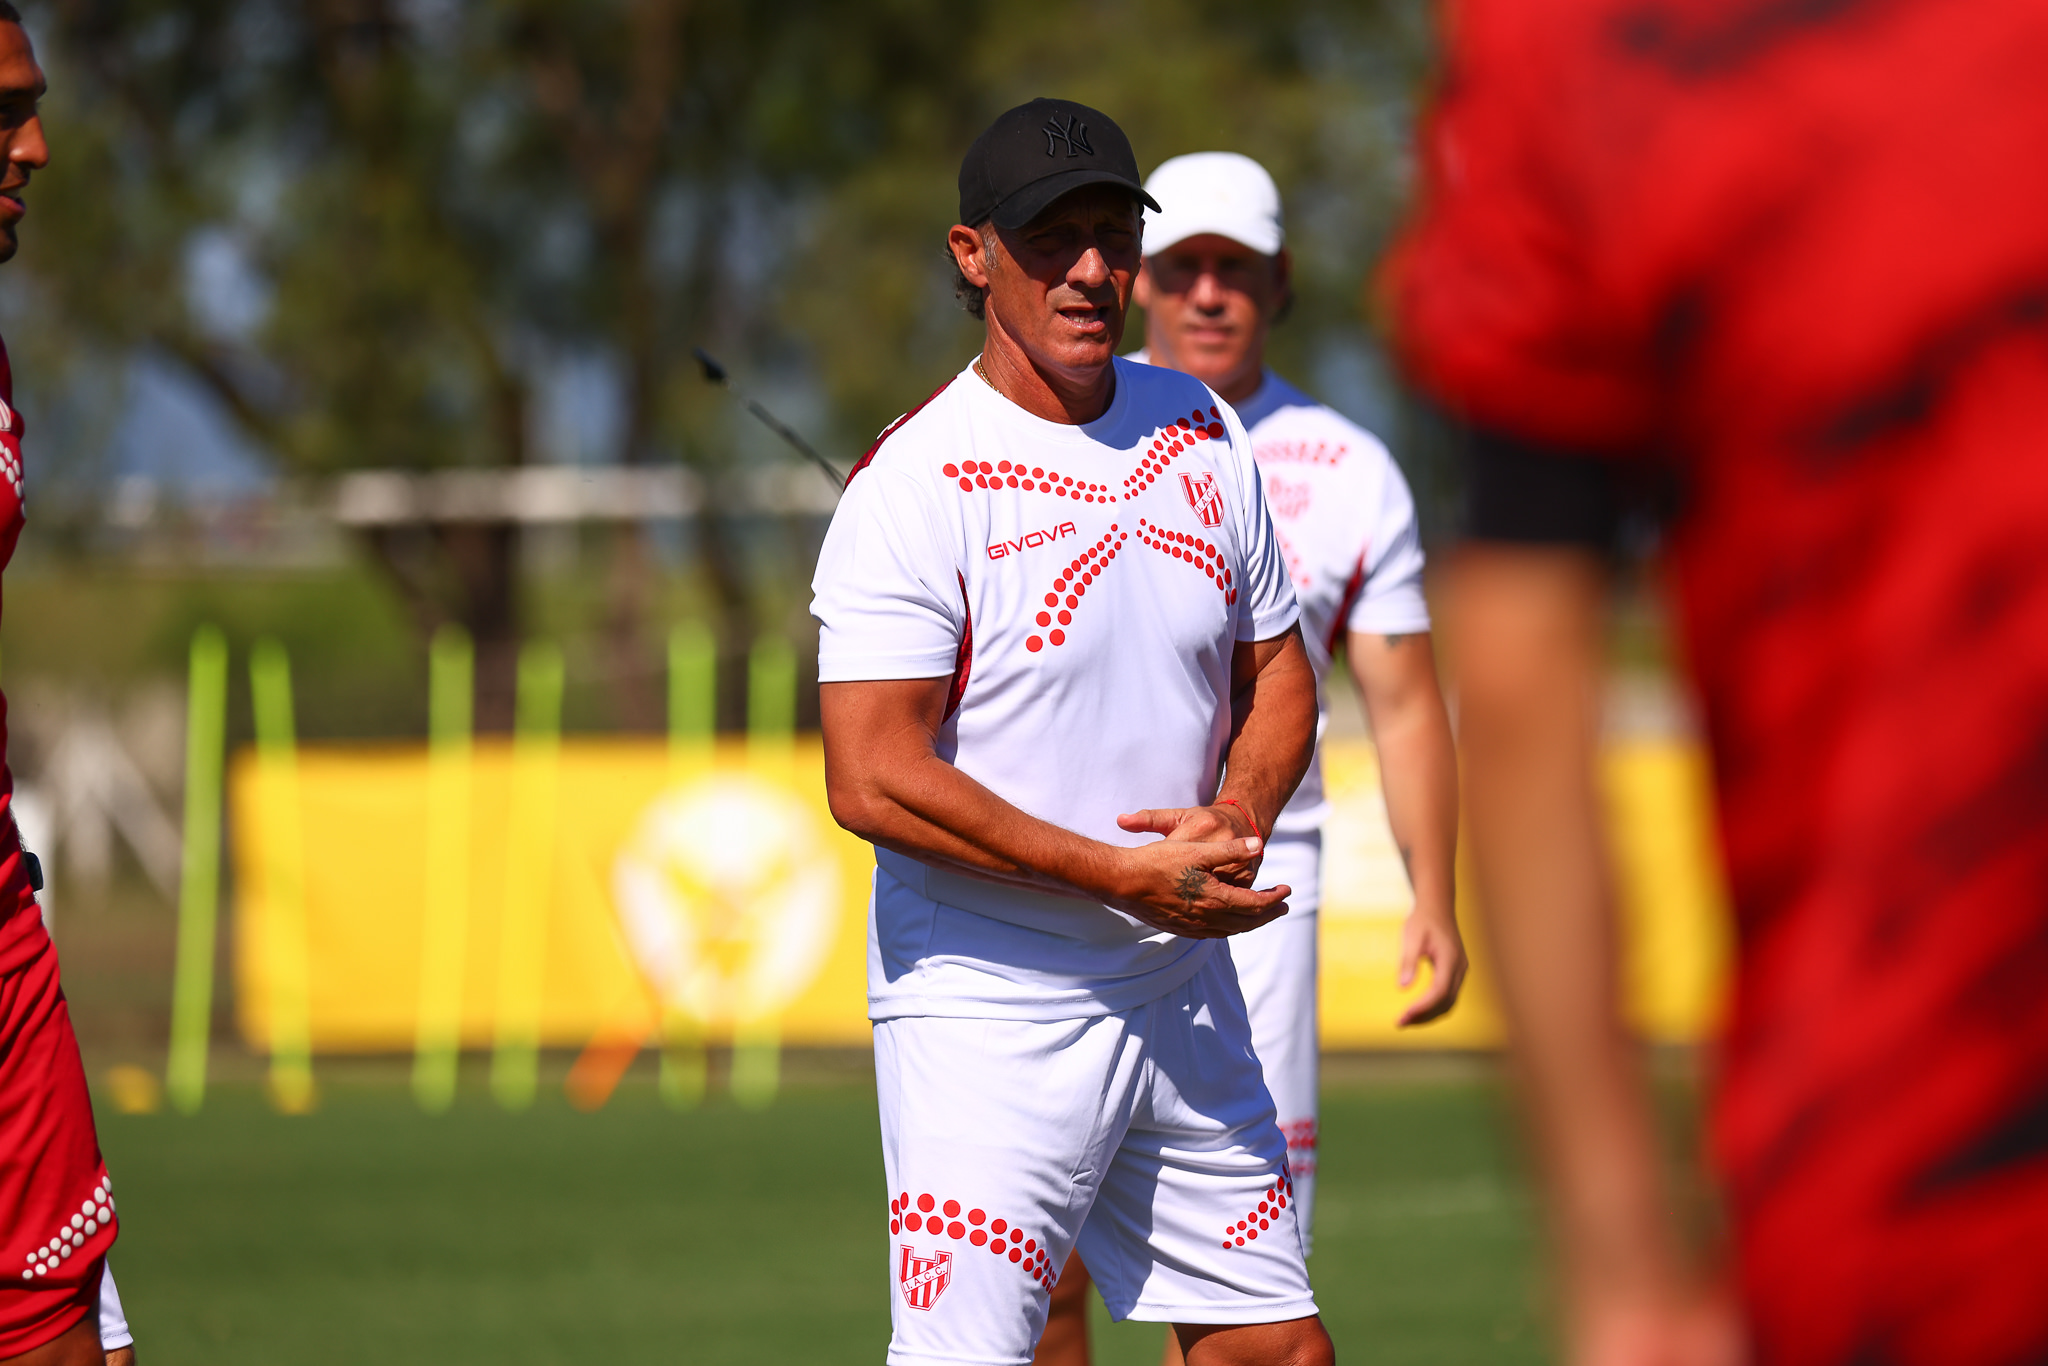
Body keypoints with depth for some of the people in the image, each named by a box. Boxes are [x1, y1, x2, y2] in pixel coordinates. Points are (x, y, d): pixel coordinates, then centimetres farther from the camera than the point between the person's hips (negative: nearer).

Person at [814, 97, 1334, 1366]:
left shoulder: (1201, 433, 7)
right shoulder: (915, 485, -14)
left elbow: (1278, 671, 17)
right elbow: (873, 781, -20)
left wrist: (1237, 821, -5)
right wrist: (1128, 877, -21)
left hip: (1185, 999, 7)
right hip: (987, 1014, -7)